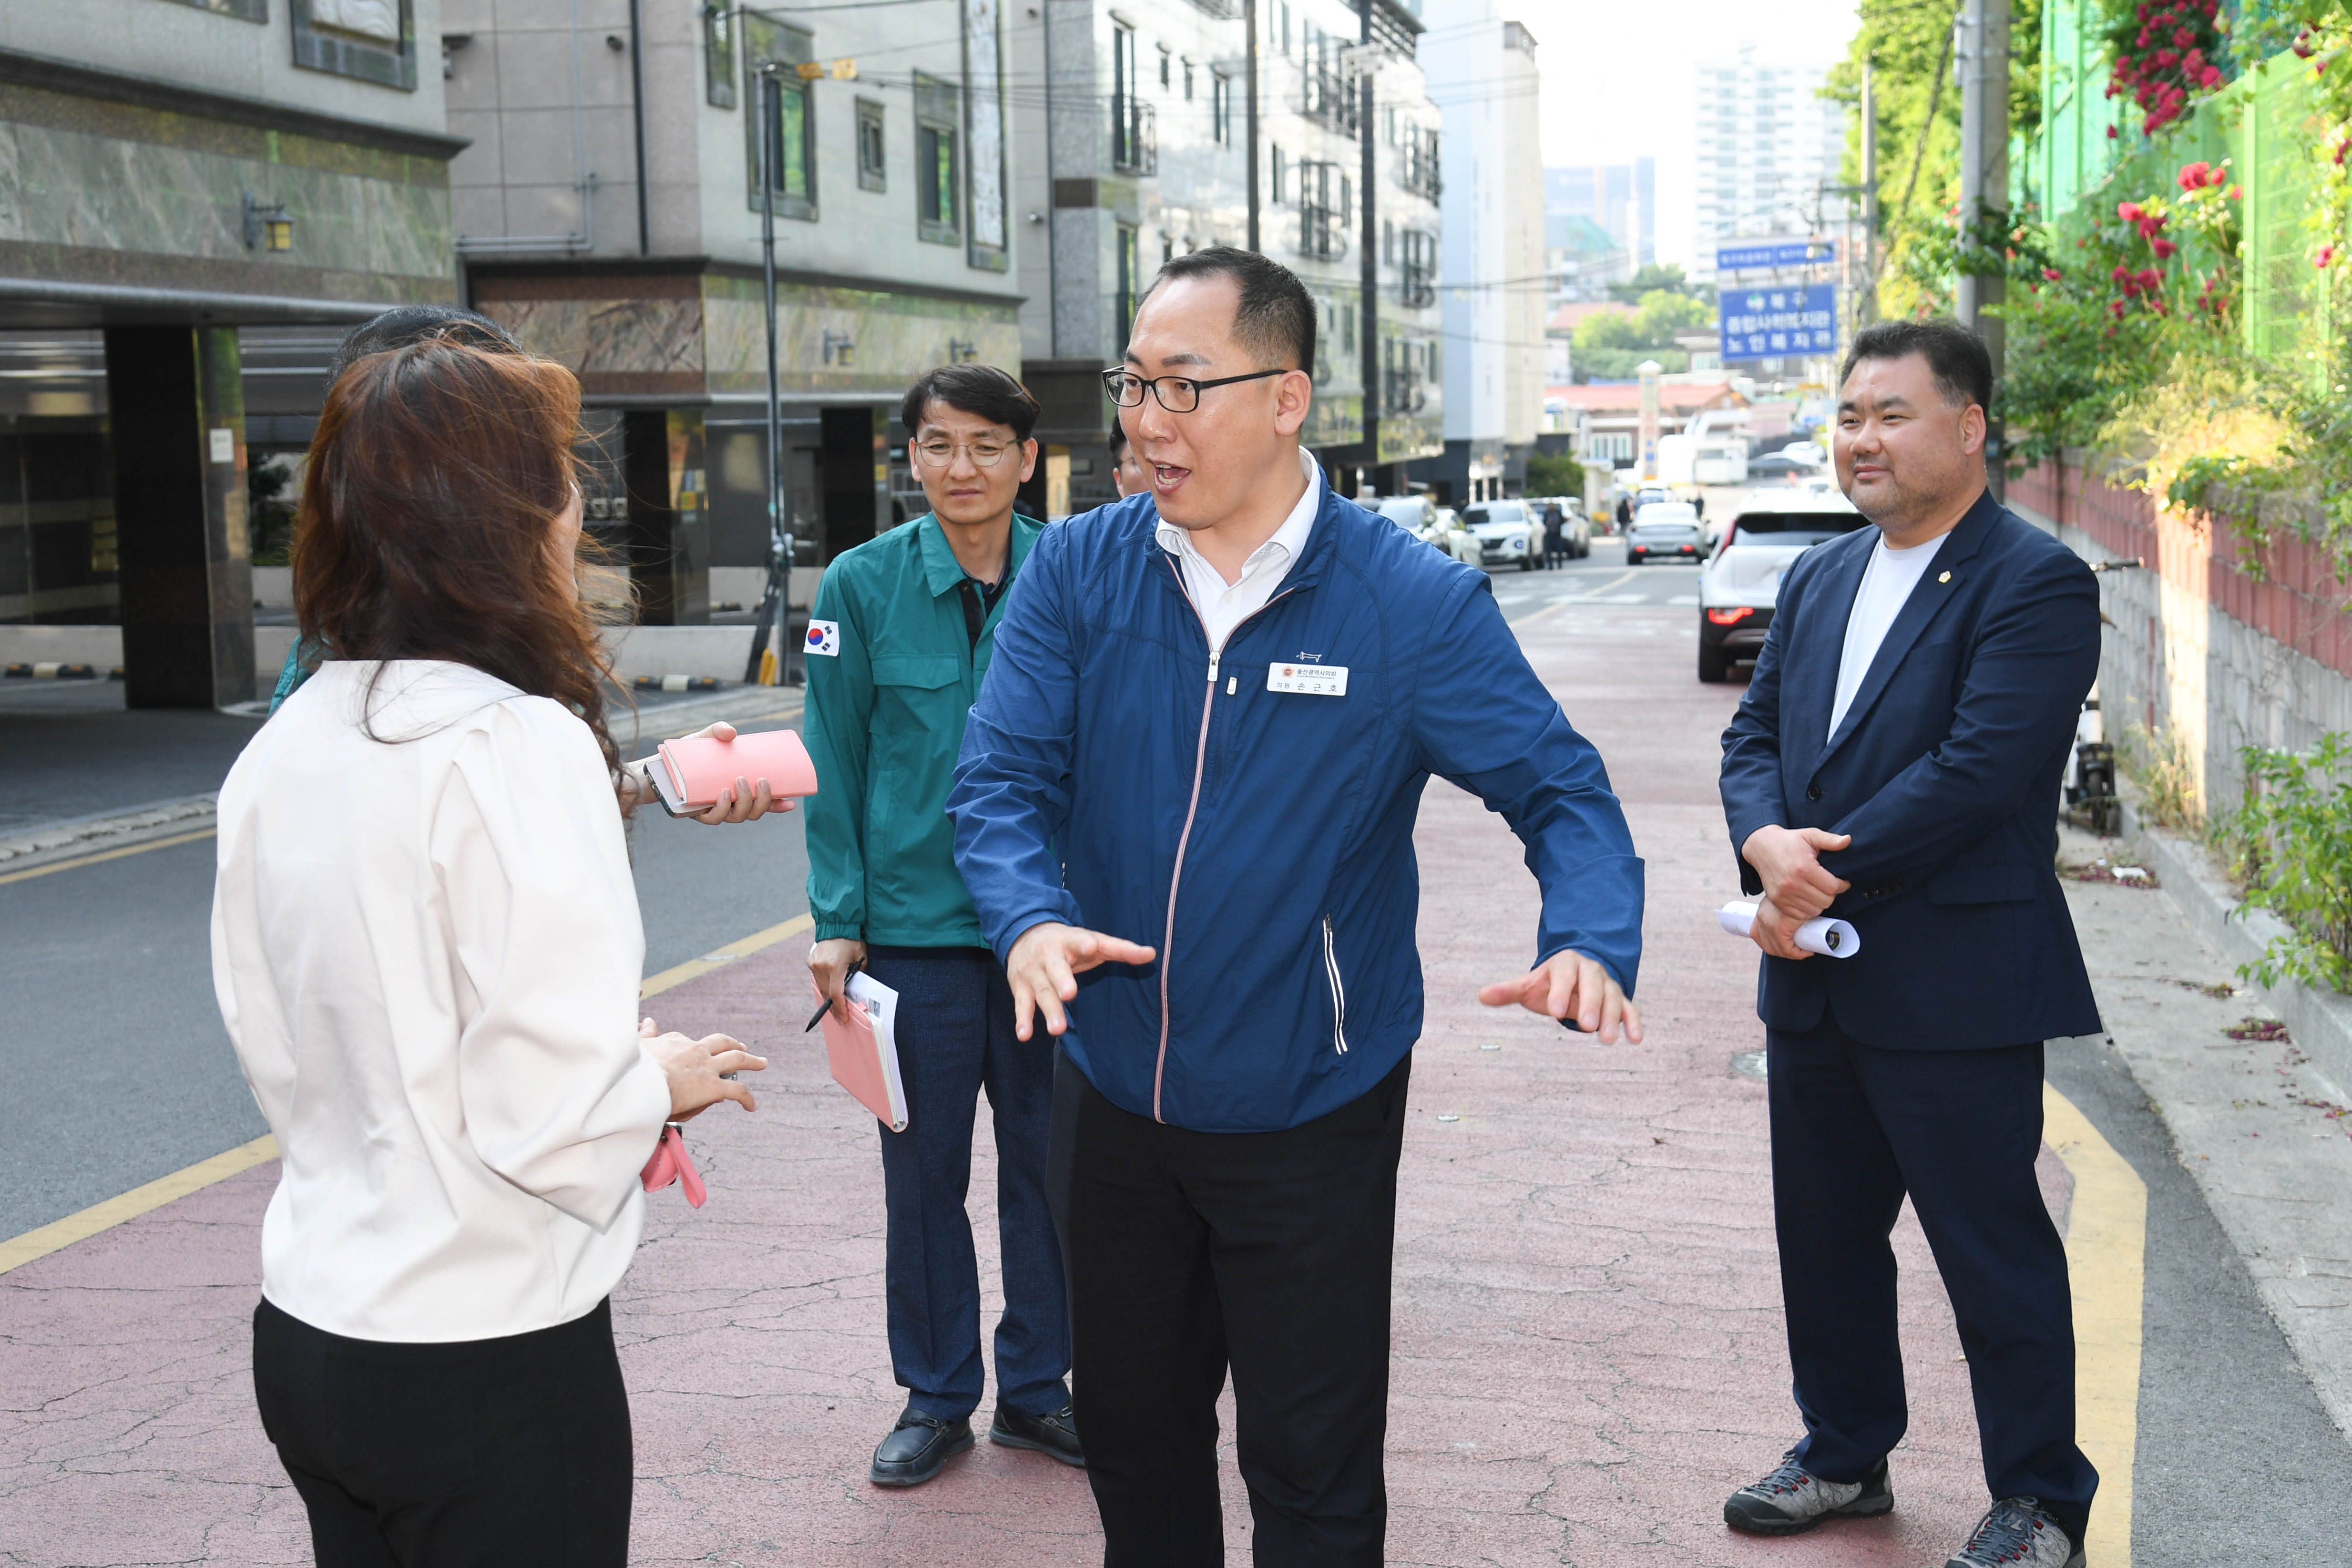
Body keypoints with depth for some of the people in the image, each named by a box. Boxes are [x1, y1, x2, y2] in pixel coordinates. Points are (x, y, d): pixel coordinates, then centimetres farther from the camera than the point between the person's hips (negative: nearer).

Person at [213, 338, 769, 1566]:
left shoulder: (280, 751, 2)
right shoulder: (520, 745, -21)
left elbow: (273, 1050, 10)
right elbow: (545, 1111, -24)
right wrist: (663, 1082, -3)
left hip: (307, 1327, 7)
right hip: (489, 1357, -7)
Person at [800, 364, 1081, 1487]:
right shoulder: (863, 585, -4)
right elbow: (835, 766, 1)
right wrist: (838, 920, -3)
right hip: (914, 925, -1)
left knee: (1048, 1163, 10)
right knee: (924, 1171, 9)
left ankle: (1036, 1388, 27)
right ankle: (936, 1396, 26)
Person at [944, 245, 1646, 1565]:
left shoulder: (1414, 602, -12)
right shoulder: (1077, 573, -4)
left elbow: (1559, 789, -10)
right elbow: (1003, 777, -8)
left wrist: (1590, 945, -31)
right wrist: (1030, 917, -29)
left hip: (1310, 1117, -3)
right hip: (1113, 1103, 3)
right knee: (1133, 1432, 21)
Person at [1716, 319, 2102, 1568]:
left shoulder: (2035, 584, -12)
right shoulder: (1819, 578, 13)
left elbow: (1976, 770, -21)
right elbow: (1754, 734, 9)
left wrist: (1824, 877, -18)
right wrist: (1767, 843, -12)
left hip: (1956, 986, -7)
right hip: (1817, 984, 8)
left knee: (1995, 1253, 4)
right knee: (1824, 1235, 18)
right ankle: (1846, 1454, 36)